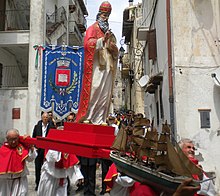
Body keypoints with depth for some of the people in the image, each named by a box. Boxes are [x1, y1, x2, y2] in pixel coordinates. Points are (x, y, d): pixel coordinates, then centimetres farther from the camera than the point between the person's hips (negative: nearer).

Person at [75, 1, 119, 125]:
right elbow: (88, 43, -9)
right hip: (96, 65, -6)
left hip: (107, 66, 6)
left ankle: (100, 119, 2)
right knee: (93, 89, -14)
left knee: (106, 92, -1)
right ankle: (86, 117, -10)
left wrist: (113, 47, 3)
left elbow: (115, 52, 25)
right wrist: (102, 40, -14)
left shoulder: (109, 33, 28)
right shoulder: (92, 29, 9)